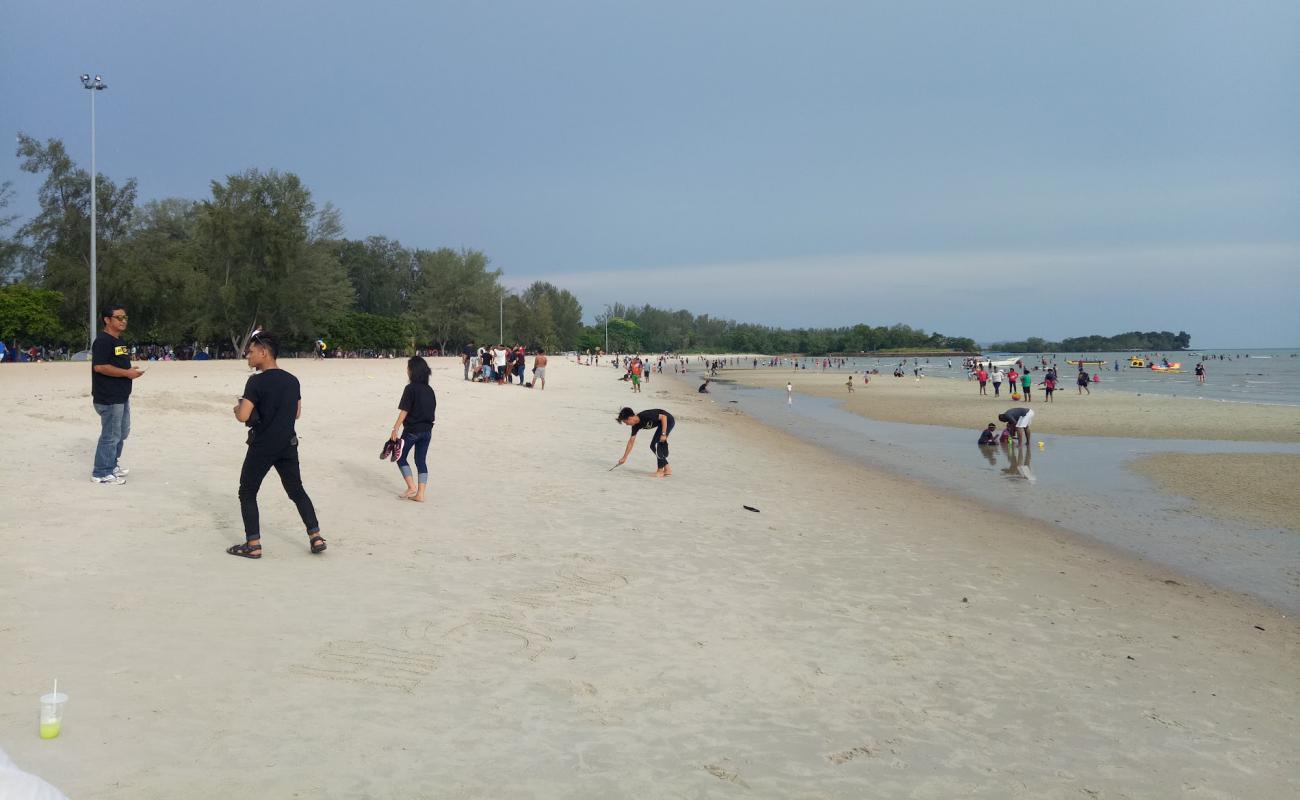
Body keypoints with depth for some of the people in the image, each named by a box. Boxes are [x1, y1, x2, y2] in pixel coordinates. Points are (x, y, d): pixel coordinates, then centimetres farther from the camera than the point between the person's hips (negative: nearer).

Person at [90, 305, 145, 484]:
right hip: (109, 399, -10)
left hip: (122, 396, 10)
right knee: (111, 436, -4)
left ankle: (113, 464, 34)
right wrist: (127, 373, -22)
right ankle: (101, 473, 5)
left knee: (122, 432, 20)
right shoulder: (103, 340, -16)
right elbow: (100, 367, -25)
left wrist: (131, 371, 12)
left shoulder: (119, 341, 16)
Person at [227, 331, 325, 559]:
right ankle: (316, 537, 9)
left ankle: (253, 545, 6)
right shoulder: (292, 380, 6)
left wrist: (237, 408, 1)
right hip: (288, 445, 6)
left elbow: (243, 416, -20)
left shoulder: (257, 381, -16)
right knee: (297, 490, 14)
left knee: (247, 493, 8)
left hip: (262, 446, -6)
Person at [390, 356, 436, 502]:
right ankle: (420, 494, 6)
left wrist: (395, 428, -11)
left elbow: (404, 411, -14)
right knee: (421, 460, 9)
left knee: (401, 457, 10)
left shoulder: (411, 388, -12)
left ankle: (412, 486, 0)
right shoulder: (429, 390, 7)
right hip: (427, 430, 6)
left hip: (411, 430, -6)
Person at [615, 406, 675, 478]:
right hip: (661, 423, 9)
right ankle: (667, 469, 13)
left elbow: (664, 417, -26)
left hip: (668, 420, -9)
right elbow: (631, 442, 5)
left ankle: (660, 470, -4)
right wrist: (624, 458, 8)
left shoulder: (645, 416, -30)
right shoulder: (636, 426, -4)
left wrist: (663, 434, -26)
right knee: (653, 446, 7)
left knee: (656, 445, -13)